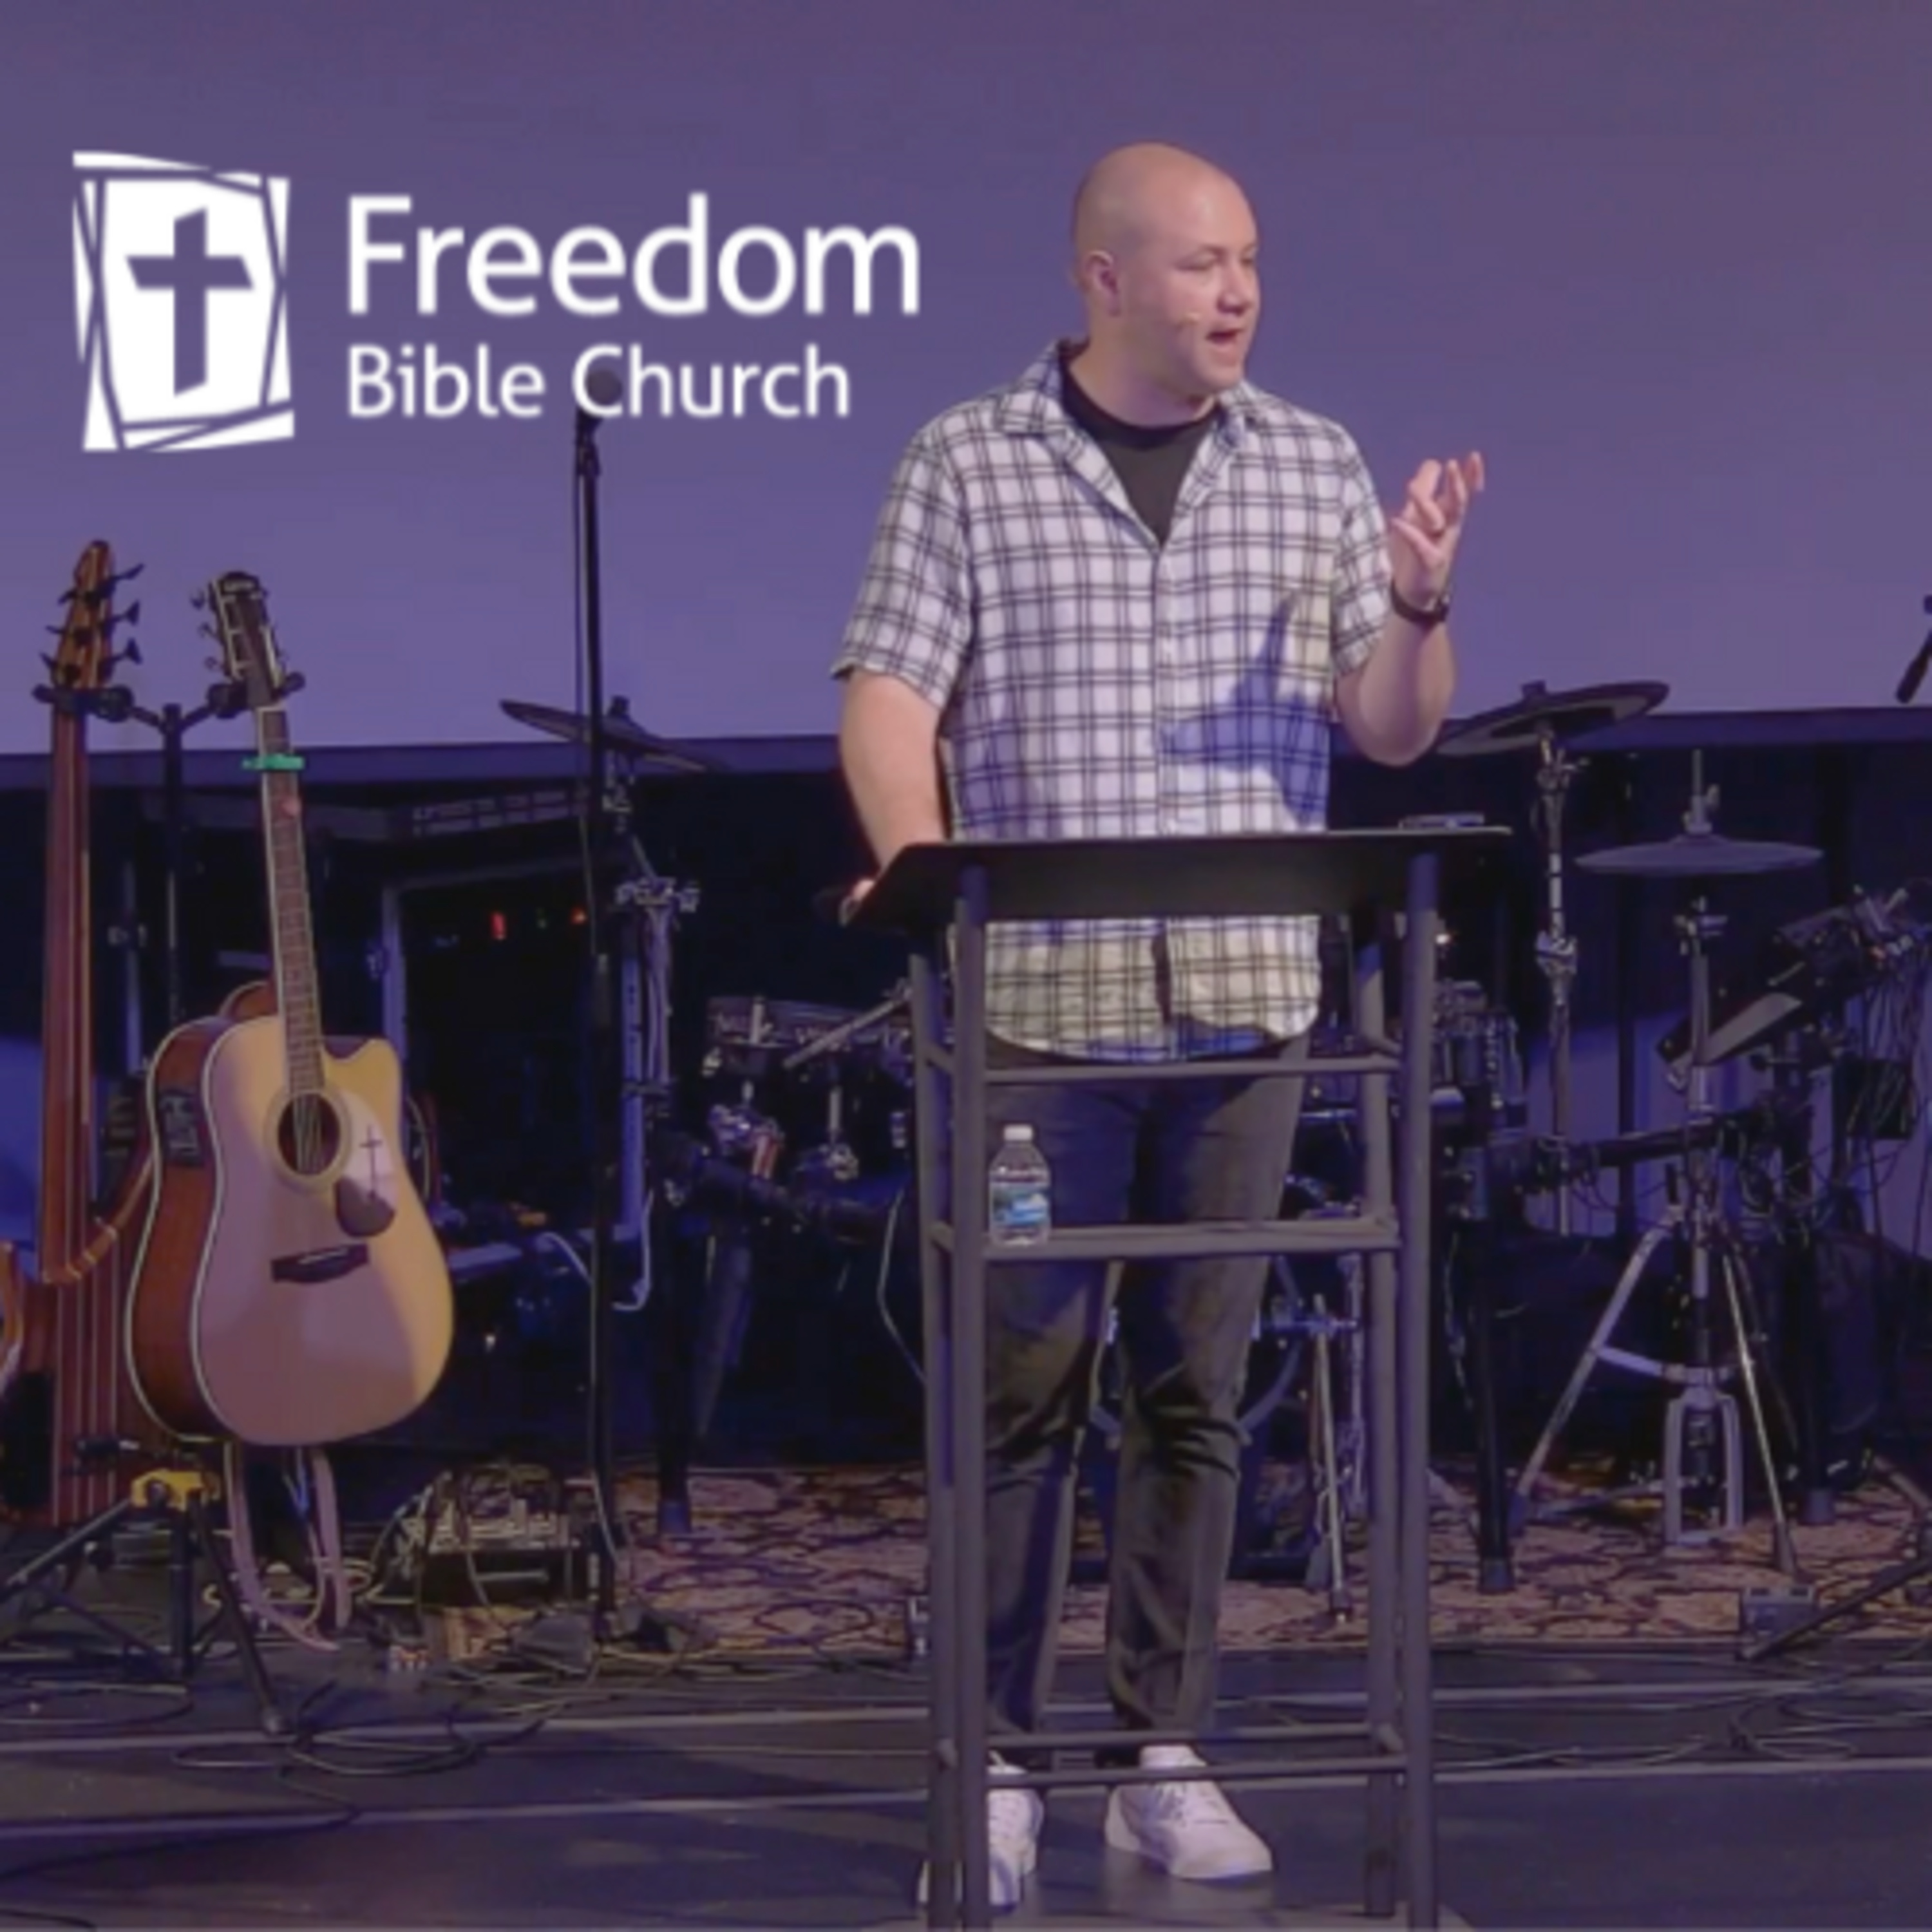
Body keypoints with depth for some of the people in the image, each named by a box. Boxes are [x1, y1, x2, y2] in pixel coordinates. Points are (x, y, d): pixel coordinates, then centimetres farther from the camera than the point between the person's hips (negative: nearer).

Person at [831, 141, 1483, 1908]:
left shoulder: (1315, 468, 9)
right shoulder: (967, 466, 2)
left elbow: (1393, 731, 7)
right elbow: (888, 699, -3)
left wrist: (1417, 605, -13)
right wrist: (918, 870, -21)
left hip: (1244, 1001, 3)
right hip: (1037, 997, -2)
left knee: (1197, 1385, 7)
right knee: (1025, 1381, 1)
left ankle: (1167, 1756, 16)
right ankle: (995, 1759, 10)